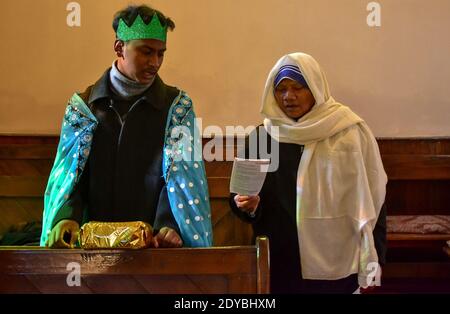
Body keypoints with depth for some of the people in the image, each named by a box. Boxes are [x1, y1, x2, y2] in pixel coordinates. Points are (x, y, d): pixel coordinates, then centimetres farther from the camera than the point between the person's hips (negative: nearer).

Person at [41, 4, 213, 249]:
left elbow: (181, 173, -5)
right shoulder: (82, 105, 8)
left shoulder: (177, 106, 4)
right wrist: (66, 217, -16)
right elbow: (69, 171, 3)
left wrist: (169, 225, -22)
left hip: (156, 241, -3)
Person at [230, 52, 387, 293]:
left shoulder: (349, 133, -6)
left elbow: (370, 200, -4)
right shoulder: (260, 138, 3)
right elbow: (240, 196, 8)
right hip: (278, 263, 3)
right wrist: (247, 205, -14)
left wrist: (373, 260, -5)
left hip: (336, 264, -2)